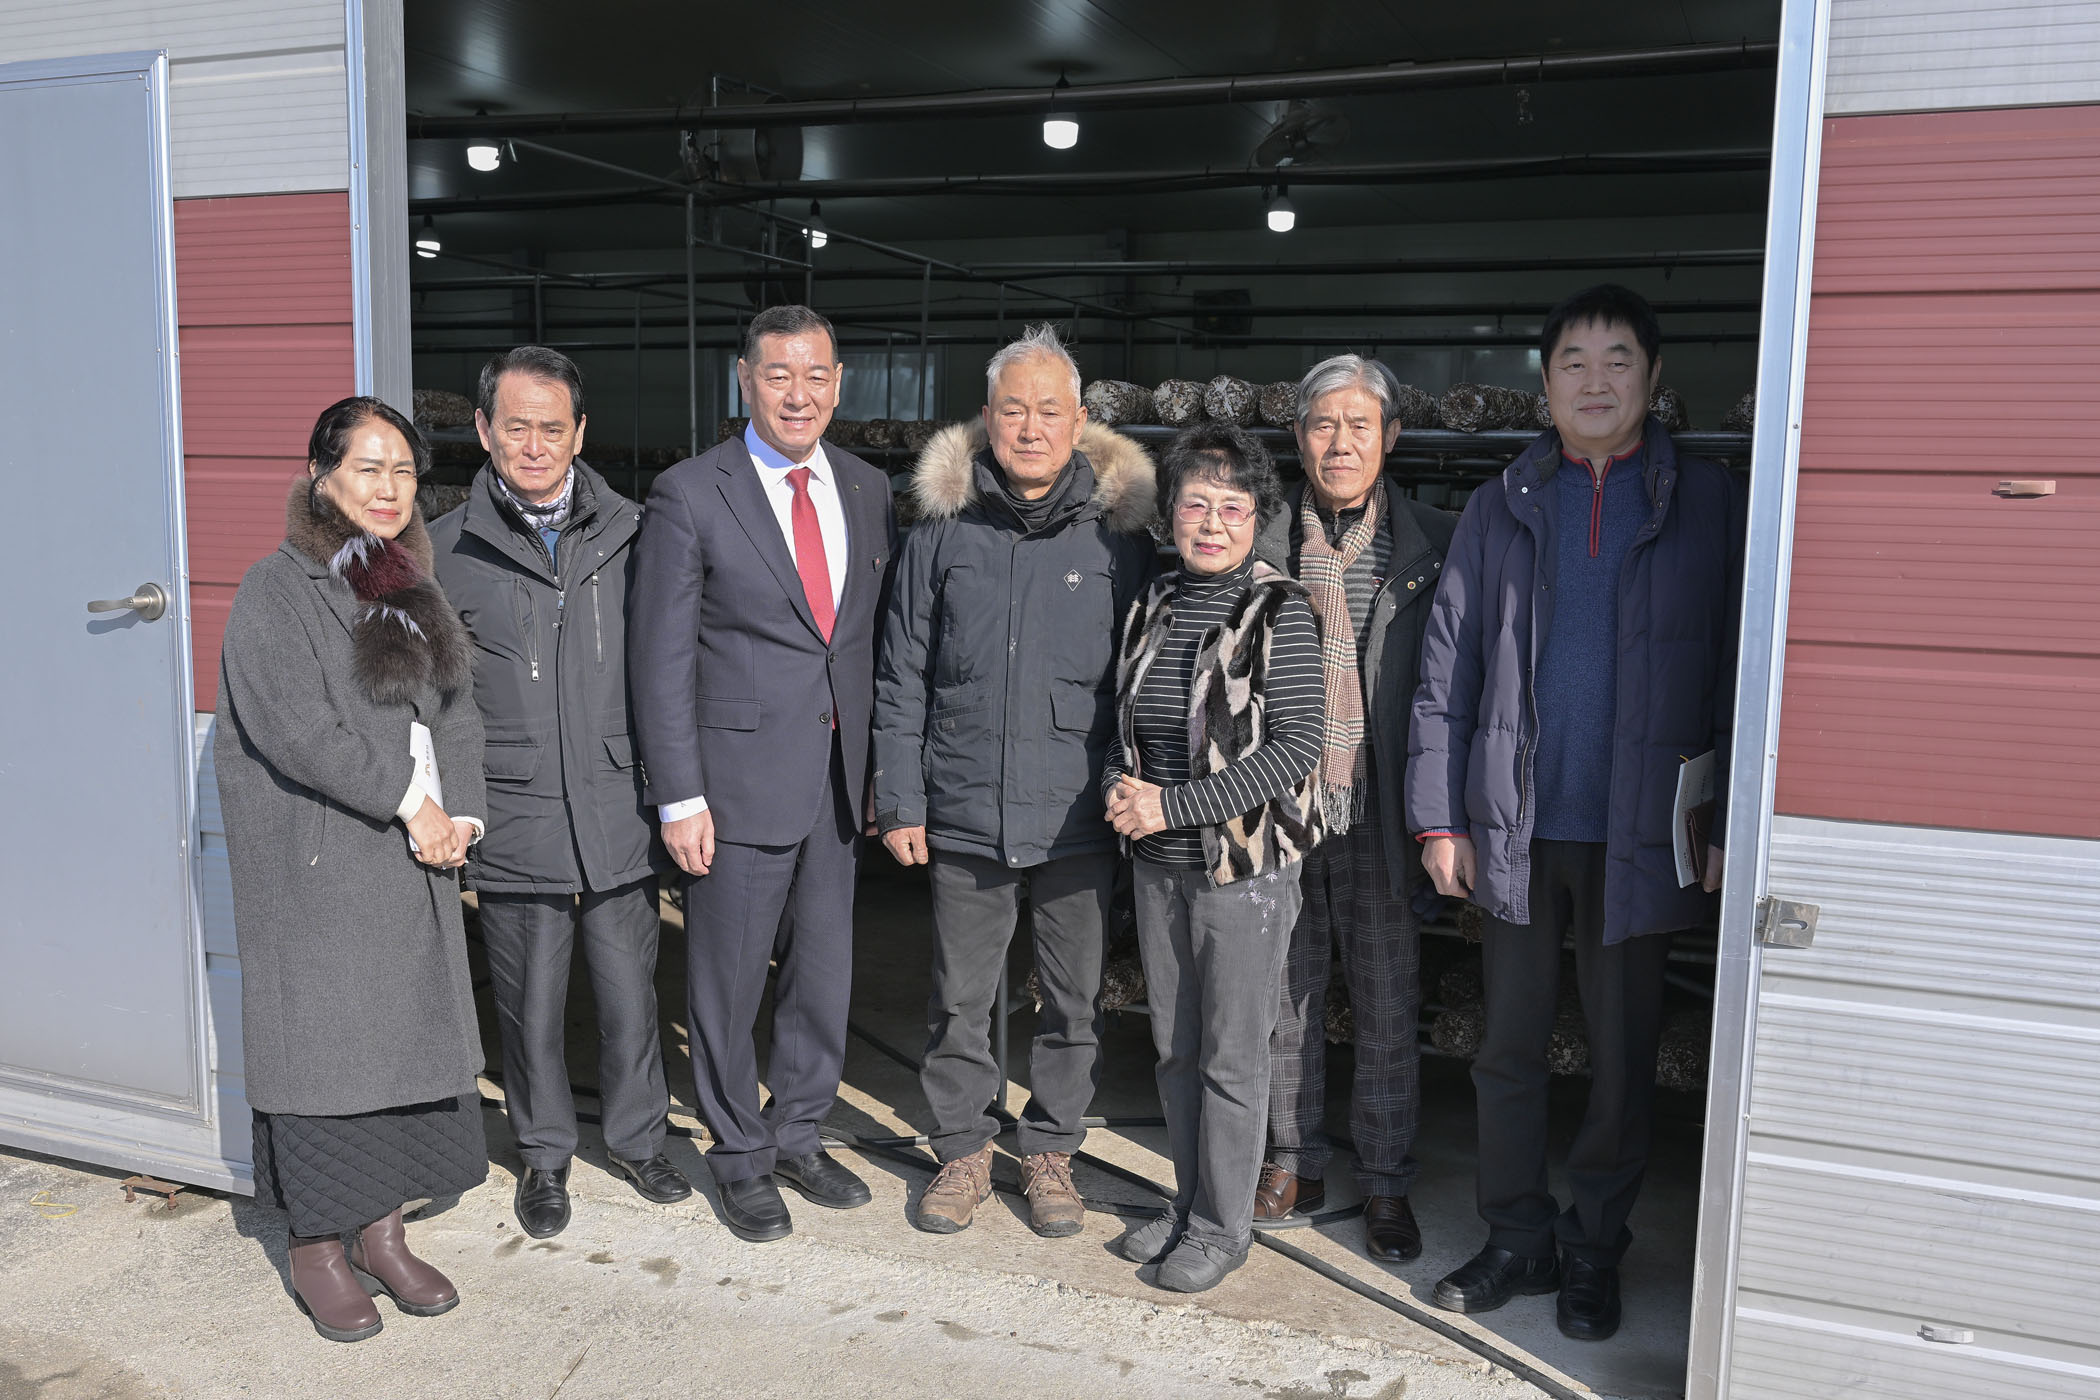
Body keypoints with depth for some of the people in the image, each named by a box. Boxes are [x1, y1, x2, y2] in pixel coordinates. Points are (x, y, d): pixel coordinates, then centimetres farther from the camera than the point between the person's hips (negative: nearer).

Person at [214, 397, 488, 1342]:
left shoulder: (415, 589, 13)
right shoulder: (276, 592, -7)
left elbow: (457, 711, 9)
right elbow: (299, 731, -16)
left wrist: (458, 813, -5)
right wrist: (410, 800, -14)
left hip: (412, 859, 6)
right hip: (313, 866, -6)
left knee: (406, 1038, 9)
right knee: (321, 1045, 1)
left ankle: (382, 1235, 23)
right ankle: (316, 1253, 16)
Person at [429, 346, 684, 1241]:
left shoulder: (630, 534, 3)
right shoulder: (445, 551, 1)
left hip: (619, 819, 1)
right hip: (515, 825, -1)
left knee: (630, 995, 11)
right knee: (531, 1007, 11)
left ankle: (636, 1137, 34)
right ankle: (544, 1155, 32)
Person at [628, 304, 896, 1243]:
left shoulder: (869, 491, 7)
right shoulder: (689, 496, -7)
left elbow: (880, 636, 11)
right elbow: (661, 658, -8)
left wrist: (879, 767, 8)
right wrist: (679, 797, -11)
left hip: (838, 775, 5)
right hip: (738, 777, -4)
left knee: (824, 973, 14)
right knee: (729, 981, 8)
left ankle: (797, 1136, 34)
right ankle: (740, 1156, 28)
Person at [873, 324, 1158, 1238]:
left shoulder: (1119, 534, 1)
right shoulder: (942, 531, 3)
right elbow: (900, 678, 6)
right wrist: (899, 801, 2)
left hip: (1080, 820, 0)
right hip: (964, 817, 1)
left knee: (1075, 1002, 11)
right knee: (959, 1001, 11)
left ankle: (1050, 1149, 31)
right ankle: (963, 1149, 31)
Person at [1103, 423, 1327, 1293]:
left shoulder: (1279, 613, -11)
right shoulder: (1152, 607, 7)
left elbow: (1295, 748, -18)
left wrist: (1173, 805, -20)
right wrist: (1121, 788, -6)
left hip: (1245, 868, -6)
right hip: (1158, 866, 6)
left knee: (1231, 1059, 5)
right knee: (1175, 1050, 16)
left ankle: (1222, 1228, 22)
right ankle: (1189, 1206, 33)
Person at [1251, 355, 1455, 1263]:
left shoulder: (1433, 544, 1)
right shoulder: (1259, 542, 4)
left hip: (1379, 812, -1)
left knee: (1389, 1009, 7)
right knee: (1284, 996, 12)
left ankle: (1386, 1188, 23)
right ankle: (1293, 1166, 30)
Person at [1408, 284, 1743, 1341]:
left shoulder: (1707, 504, 2)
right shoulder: (1500, 510, 7)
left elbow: (1734, 671, -1)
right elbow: (1446, 671, 5)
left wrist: (1729, 822, -7)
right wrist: (1440, 817, 0)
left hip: (1639, 833, -1)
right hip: (1516, 828, 2)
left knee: (1622, 1053, 10)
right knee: (1509, 1043, 10)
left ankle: (1594, 1252, 27)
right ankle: (1518, 1240, 26)